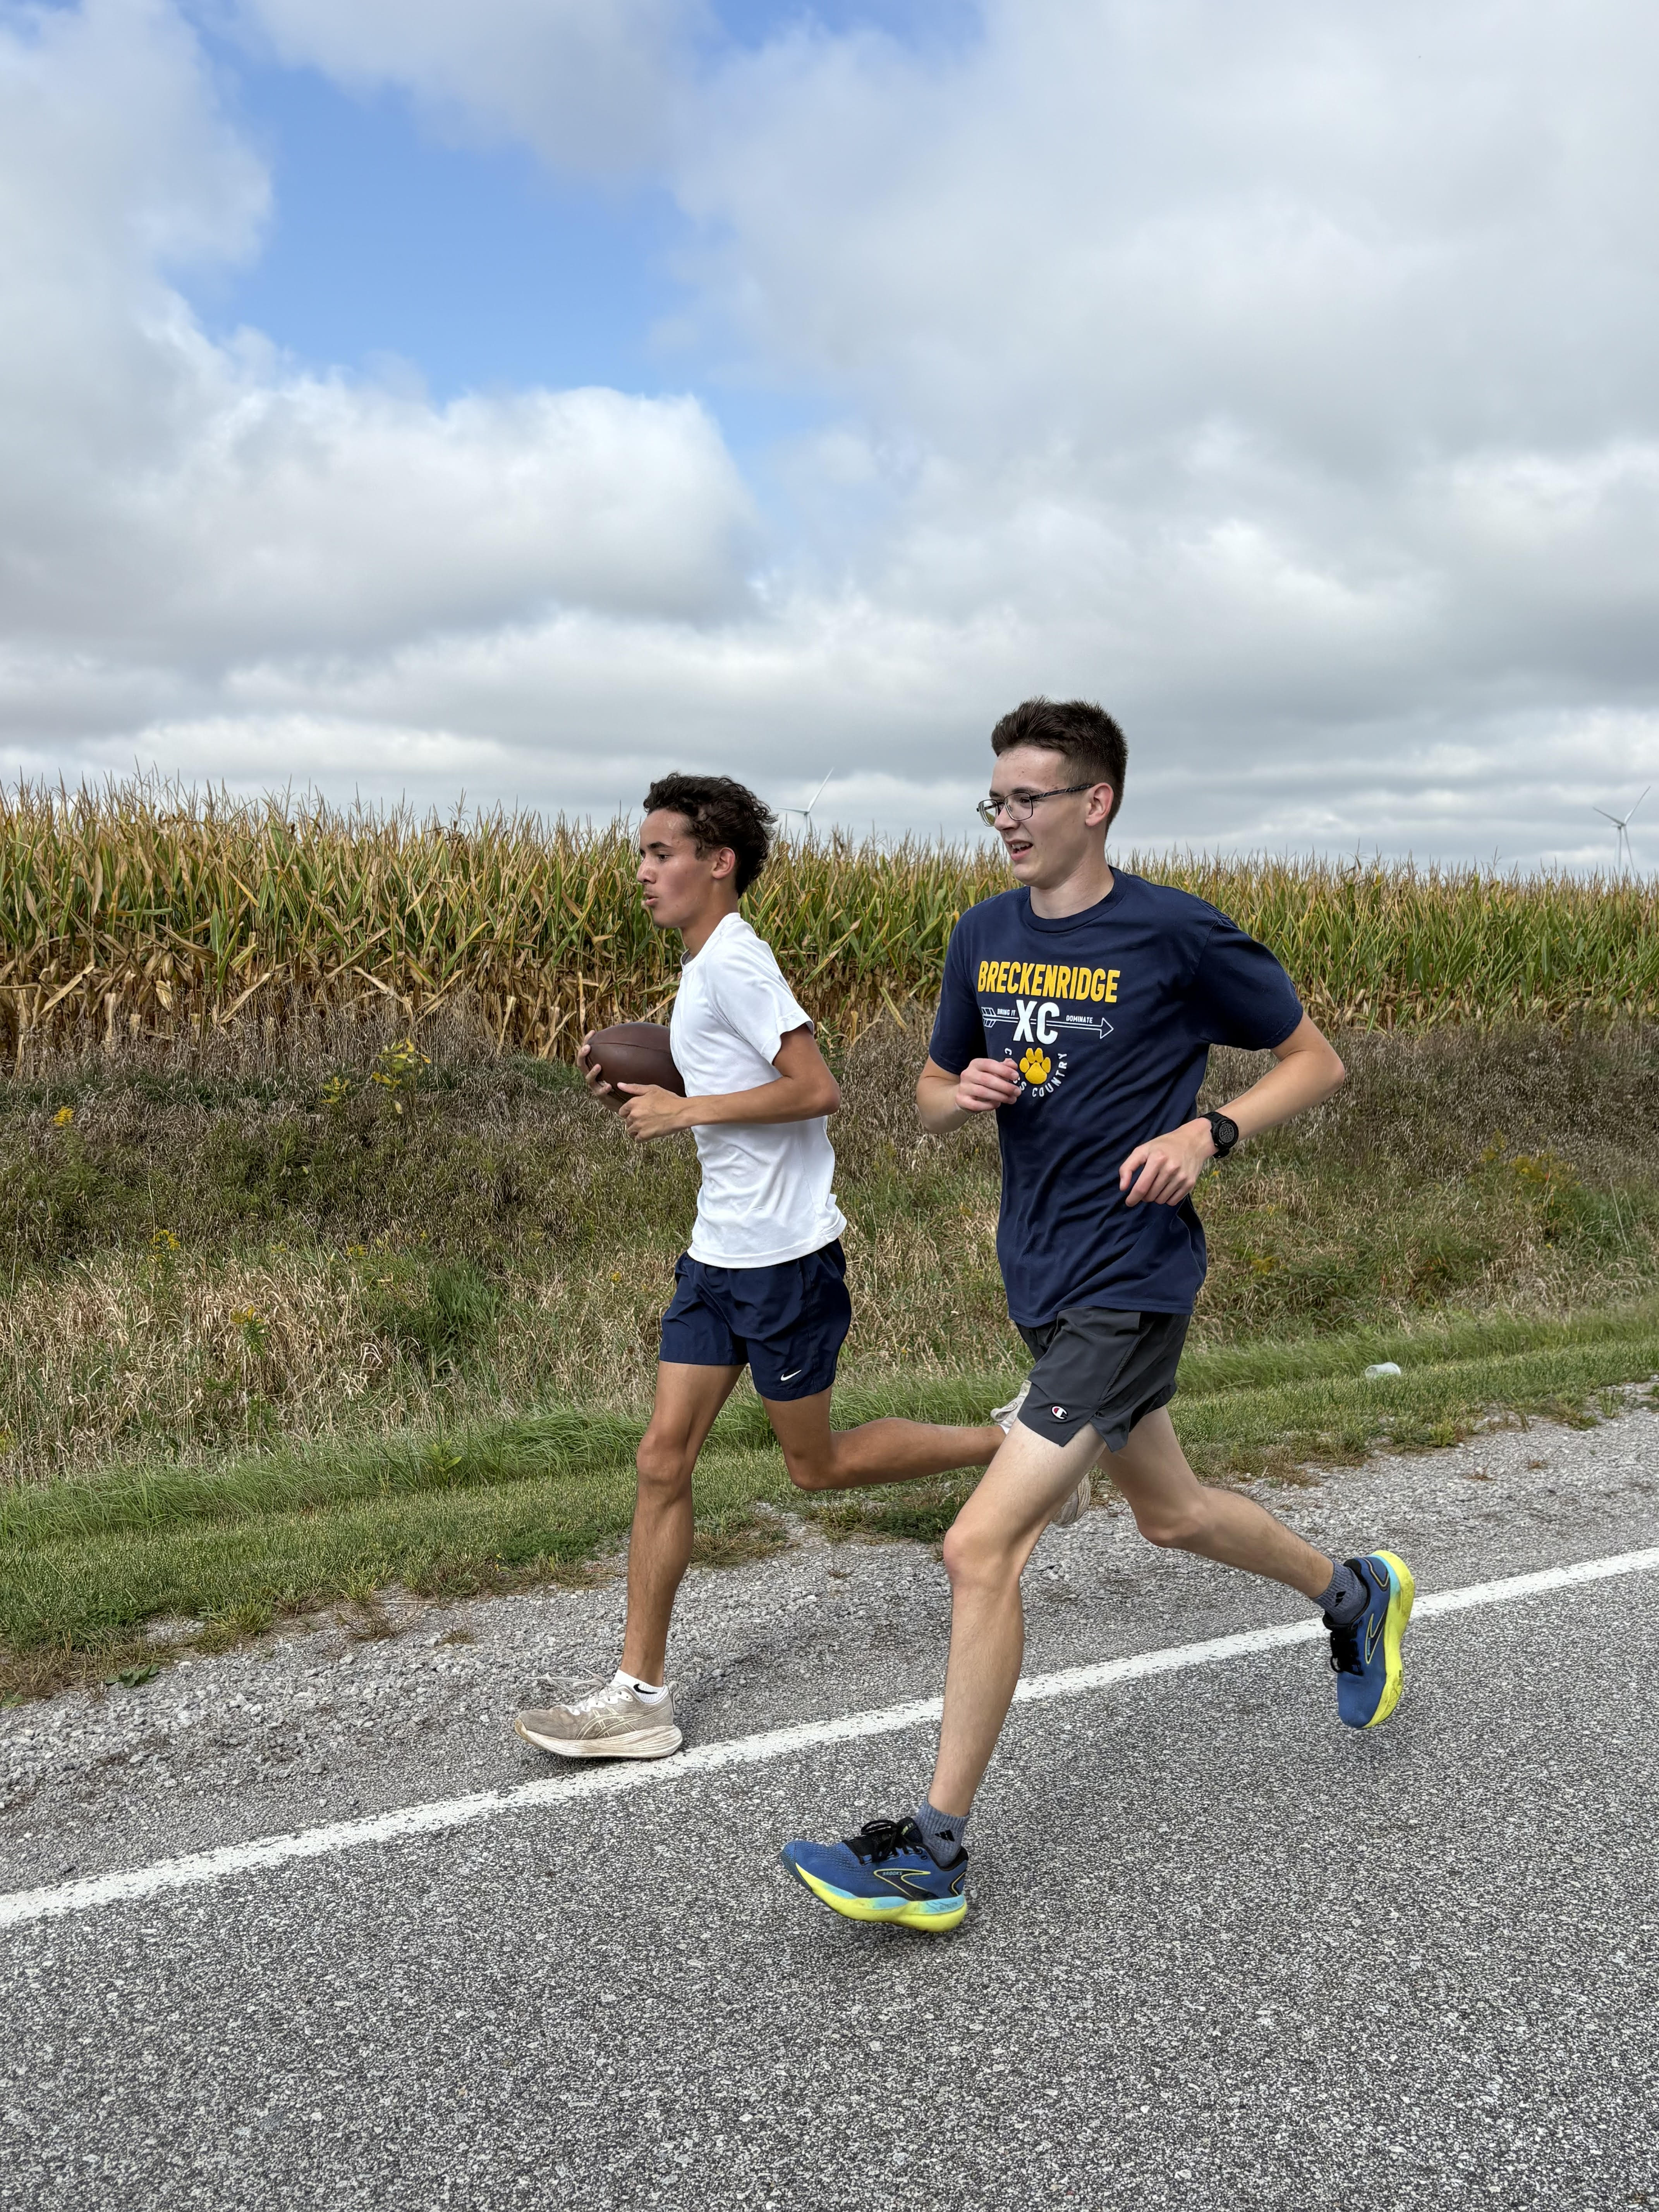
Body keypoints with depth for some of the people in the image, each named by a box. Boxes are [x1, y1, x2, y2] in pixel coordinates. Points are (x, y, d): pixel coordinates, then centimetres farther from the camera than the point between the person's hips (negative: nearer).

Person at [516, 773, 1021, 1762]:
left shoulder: (734, 959, -16)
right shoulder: (707, 966, 13)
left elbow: (817, 1090, -24)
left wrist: (687, 1110, -19)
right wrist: (639, 1096, 7)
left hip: (785, 1255, -9)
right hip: (721, 1252, 9)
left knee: (818, 1465, 7)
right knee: (663, 1457, 5)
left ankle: (1009, 1445, 25)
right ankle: (642, 1695, 12)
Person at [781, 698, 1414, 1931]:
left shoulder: (1177, 935, -11)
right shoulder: (985, 936, 6)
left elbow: (1317, 1062, -1)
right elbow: (934, 1099, 16)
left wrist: (1208, 1133, -17)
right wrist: (964, 1093, -8)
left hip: (1130, 1286, -7)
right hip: (1044, 1280, 8)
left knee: (983, 1546, -13)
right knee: (1169, 1513, 24)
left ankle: (934, 1853, 3)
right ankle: (1356, 1594, 52)